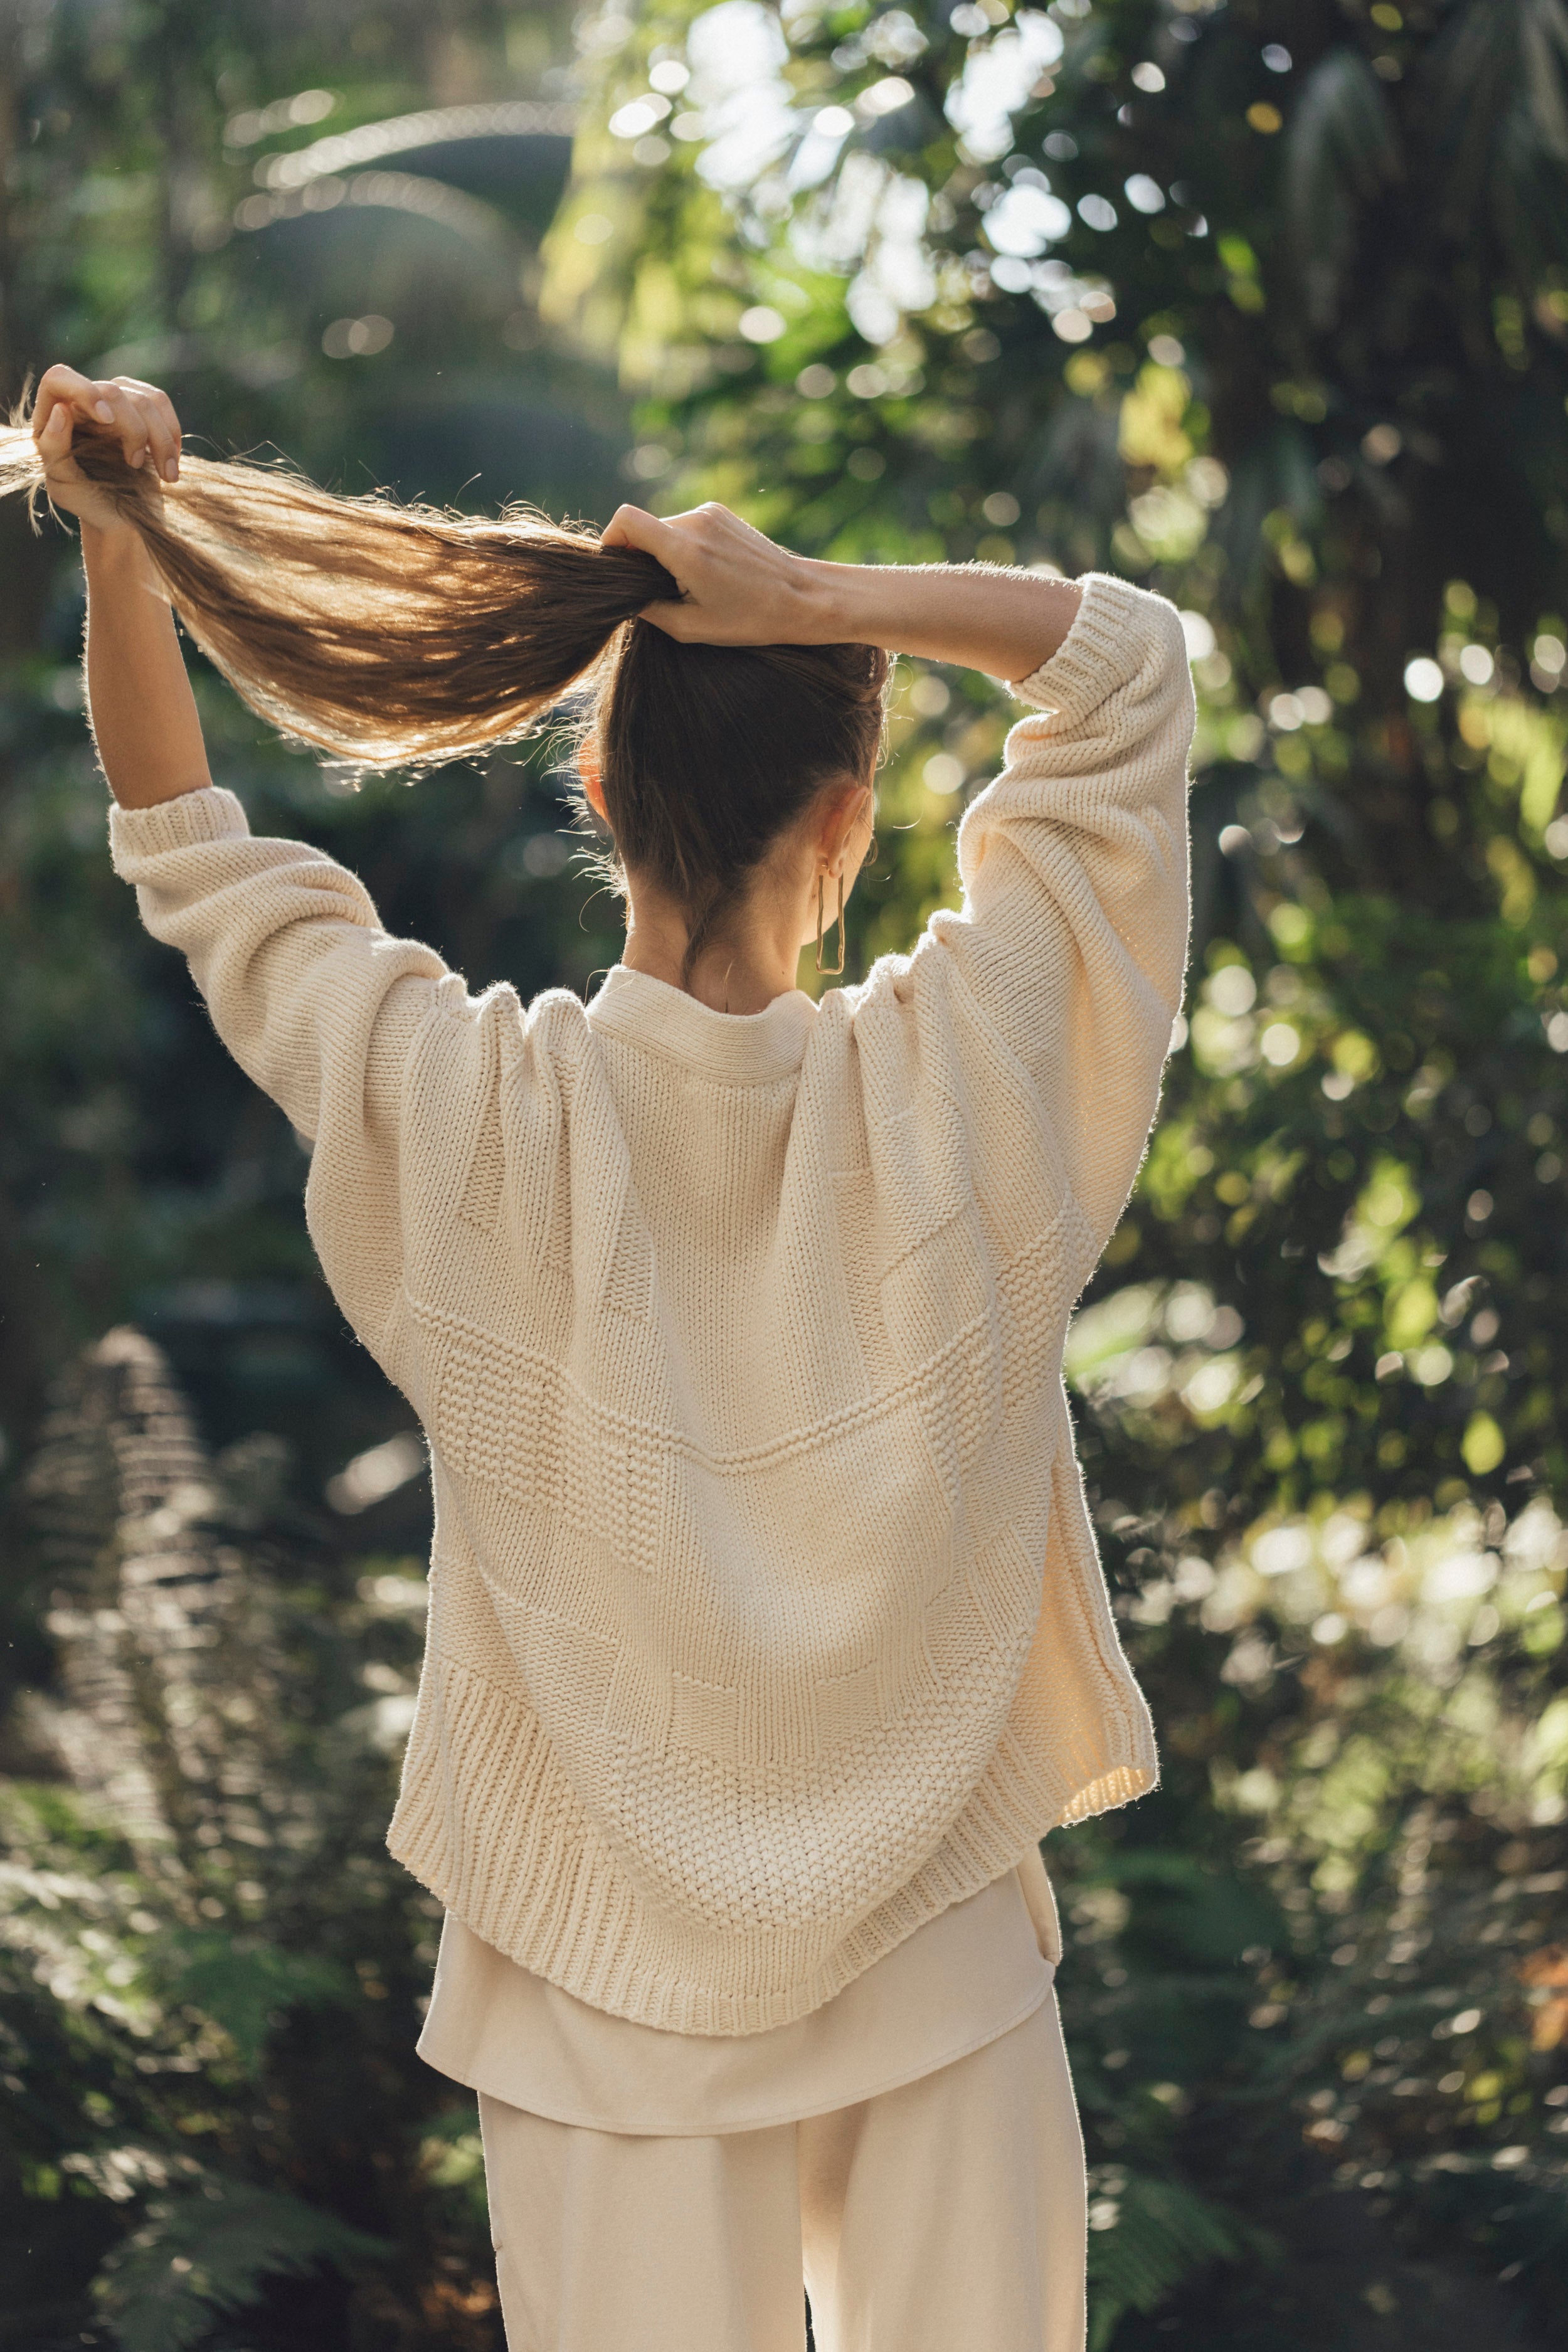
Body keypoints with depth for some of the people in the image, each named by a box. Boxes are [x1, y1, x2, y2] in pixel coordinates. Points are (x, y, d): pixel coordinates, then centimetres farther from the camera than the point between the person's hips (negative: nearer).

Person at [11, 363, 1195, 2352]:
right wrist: (811, 601, -16)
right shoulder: (951, 1084, -16)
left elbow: (185, 853, 0)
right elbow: (1129, 660, -5)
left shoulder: (470, 1118, -16)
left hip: (603, 1973, 0)